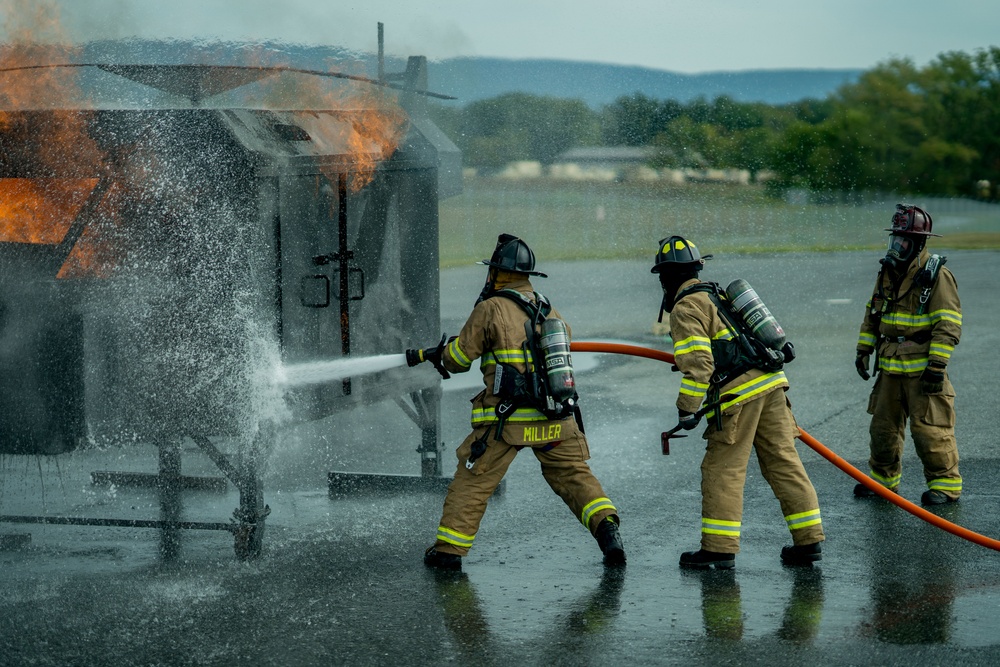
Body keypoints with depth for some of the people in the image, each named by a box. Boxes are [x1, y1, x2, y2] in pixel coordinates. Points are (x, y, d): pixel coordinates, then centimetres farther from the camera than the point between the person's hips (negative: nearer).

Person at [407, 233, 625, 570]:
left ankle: (449, 548, 13)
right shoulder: (550, 310, 10)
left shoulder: (491, 309, -6)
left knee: (472, 480, 9)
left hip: (507, 421, -4)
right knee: (574, 475, 15)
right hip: (557, 417, 4)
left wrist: (426, 355, 22)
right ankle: (607, 526, -2)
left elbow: (459, 358, 0)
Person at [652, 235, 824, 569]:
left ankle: (719, 549, 1)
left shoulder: (687, 308, -5)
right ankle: (809, 541, 10)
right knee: (784, 463, 10)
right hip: (771, 383, 8)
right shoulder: (719, 295, 23)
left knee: (723, 471, 0)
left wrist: (687, 409, -11)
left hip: (739, 394, -8)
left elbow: (697, 363, -16)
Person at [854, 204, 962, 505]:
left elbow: (948, 325, -15)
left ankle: (946, 484, 4)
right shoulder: (888, 272, 11)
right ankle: (883, 478, 28)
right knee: (883, 426, 13)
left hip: (923, 369, -7)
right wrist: (864, 349, 14)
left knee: (929, 429, -7)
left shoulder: (937, 276, -12)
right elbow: (872, 314, 21)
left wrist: (937, 365, -19)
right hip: (890, 367, 7)